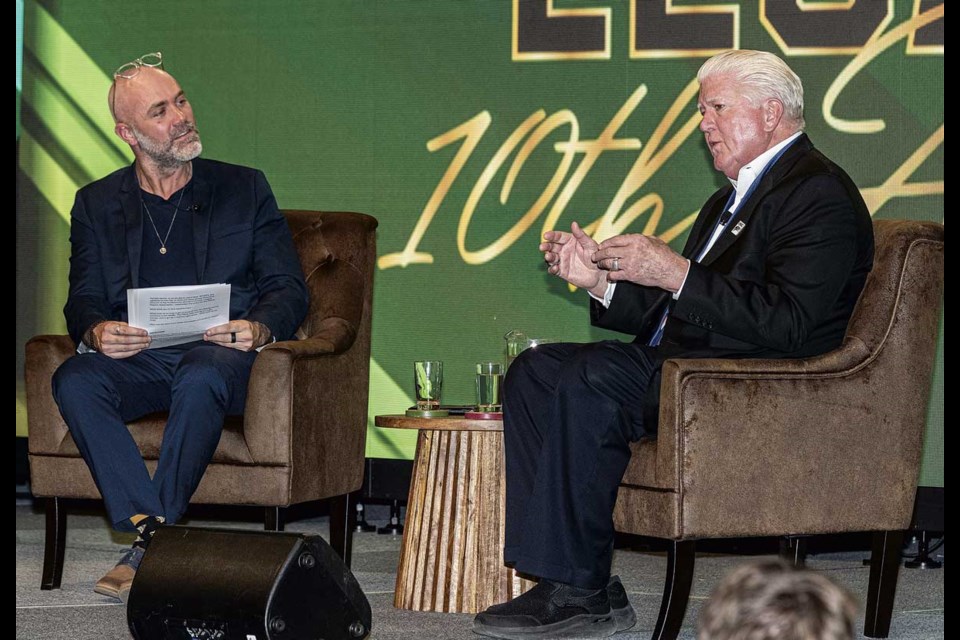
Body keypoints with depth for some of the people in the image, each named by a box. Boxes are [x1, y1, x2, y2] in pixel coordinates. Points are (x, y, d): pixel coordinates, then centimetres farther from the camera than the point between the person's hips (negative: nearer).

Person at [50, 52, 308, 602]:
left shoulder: (244, 189, 12)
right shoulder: (97, 204, 16)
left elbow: (289, 288, 7)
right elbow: (83, 302, 9)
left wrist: (259, 329, -17)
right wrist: (96, 332, -17)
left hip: (219, 356, -2)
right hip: (136, 361, 2)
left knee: (202, 375, -38)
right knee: (74, 381, -31)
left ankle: (153, 546, -34)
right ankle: (150, 530, -34)